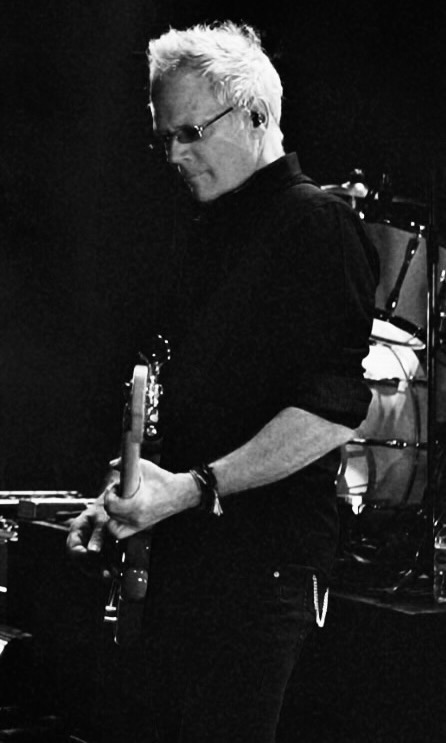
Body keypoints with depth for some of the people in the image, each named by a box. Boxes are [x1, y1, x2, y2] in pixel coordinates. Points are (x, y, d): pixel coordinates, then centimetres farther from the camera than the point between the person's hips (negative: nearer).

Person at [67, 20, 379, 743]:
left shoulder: (318, 223, -10)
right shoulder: (211, 230, 17)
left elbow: (334, 410, -19)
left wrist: (195, 487, -22)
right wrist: (126, 494, 13)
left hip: (264, 559, -8)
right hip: (183, 545, 8)